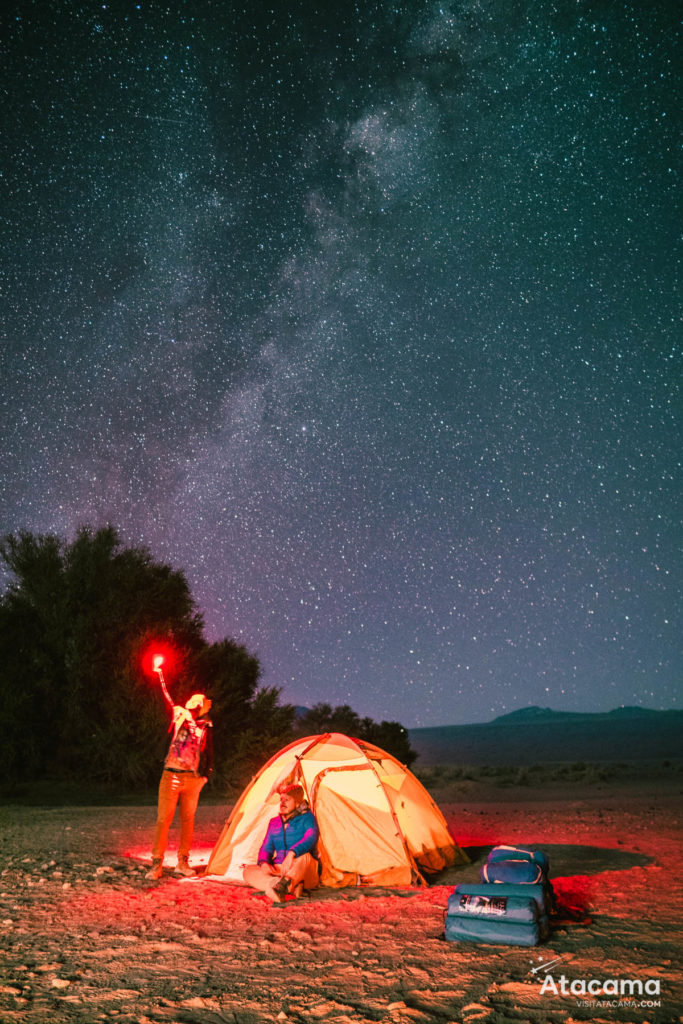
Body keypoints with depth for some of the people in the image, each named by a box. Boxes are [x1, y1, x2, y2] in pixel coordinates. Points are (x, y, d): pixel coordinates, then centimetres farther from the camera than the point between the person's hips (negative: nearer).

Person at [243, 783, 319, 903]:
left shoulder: (307, 818, -5)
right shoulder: (274, 822, 13)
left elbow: (311, 838, -24)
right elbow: (266, 848, 11)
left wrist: (292, 853, -41)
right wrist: (263, 863, -13)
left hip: (304, 874, -5)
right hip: (279, 871, 5)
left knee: (304, 855, -36)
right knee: (248, 871, -18)